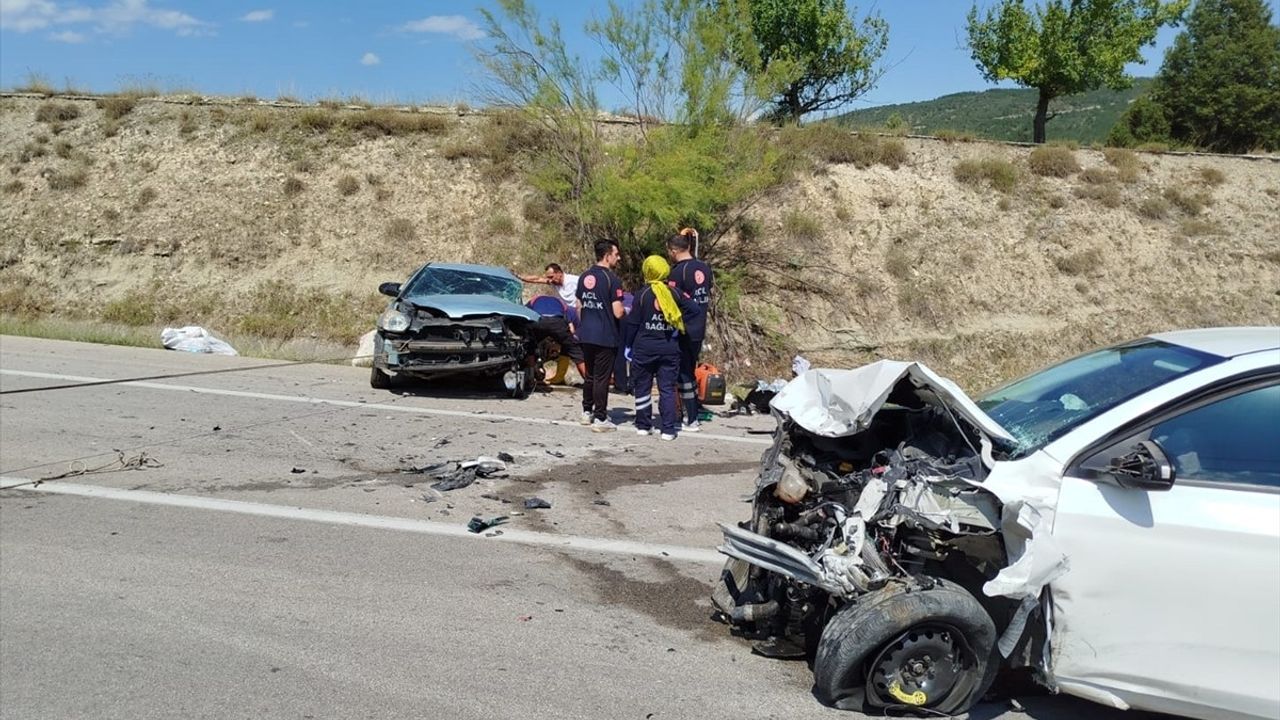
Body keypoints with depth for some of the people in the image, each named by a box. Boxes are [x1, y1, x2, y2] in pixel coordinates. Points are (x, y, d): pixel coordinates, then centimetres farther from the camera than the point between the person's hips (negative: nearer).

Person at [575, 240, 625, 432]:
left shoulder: (584, 277, 9)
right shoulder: (612, 280, -13)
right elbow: (617, 313, -17)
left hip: (586, 335, 7)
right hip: (605, 337, -7)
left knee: (589, 374, 19)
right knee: (602, 378, -1)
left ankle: (587, 412, 27)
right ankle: (600, 419, 2)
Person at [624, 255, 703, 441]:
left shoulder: (642, 294, -7)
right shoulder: (675, 293, 0)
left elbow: (633, 323, -5)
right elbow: (695, 309, -4)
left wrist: (628, 345, 4)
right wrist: (680, 326, 1)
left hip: (644, 348, -2)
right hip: (669, 349, 2)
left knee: (642, 387, 12)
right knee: (667, 389, 5)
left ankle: (643, 425, 17)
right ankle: (668, 429, 1)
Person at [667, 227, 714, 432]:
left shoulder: (678, 270, -15)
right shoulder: (704, 267, 7)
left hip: (683, 331, -7)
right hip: (699, 330, 7)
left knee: (684, 374, 1)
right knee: (690, 371, 19)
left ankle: (691, 421, 5)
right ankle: (694, 413, 24)